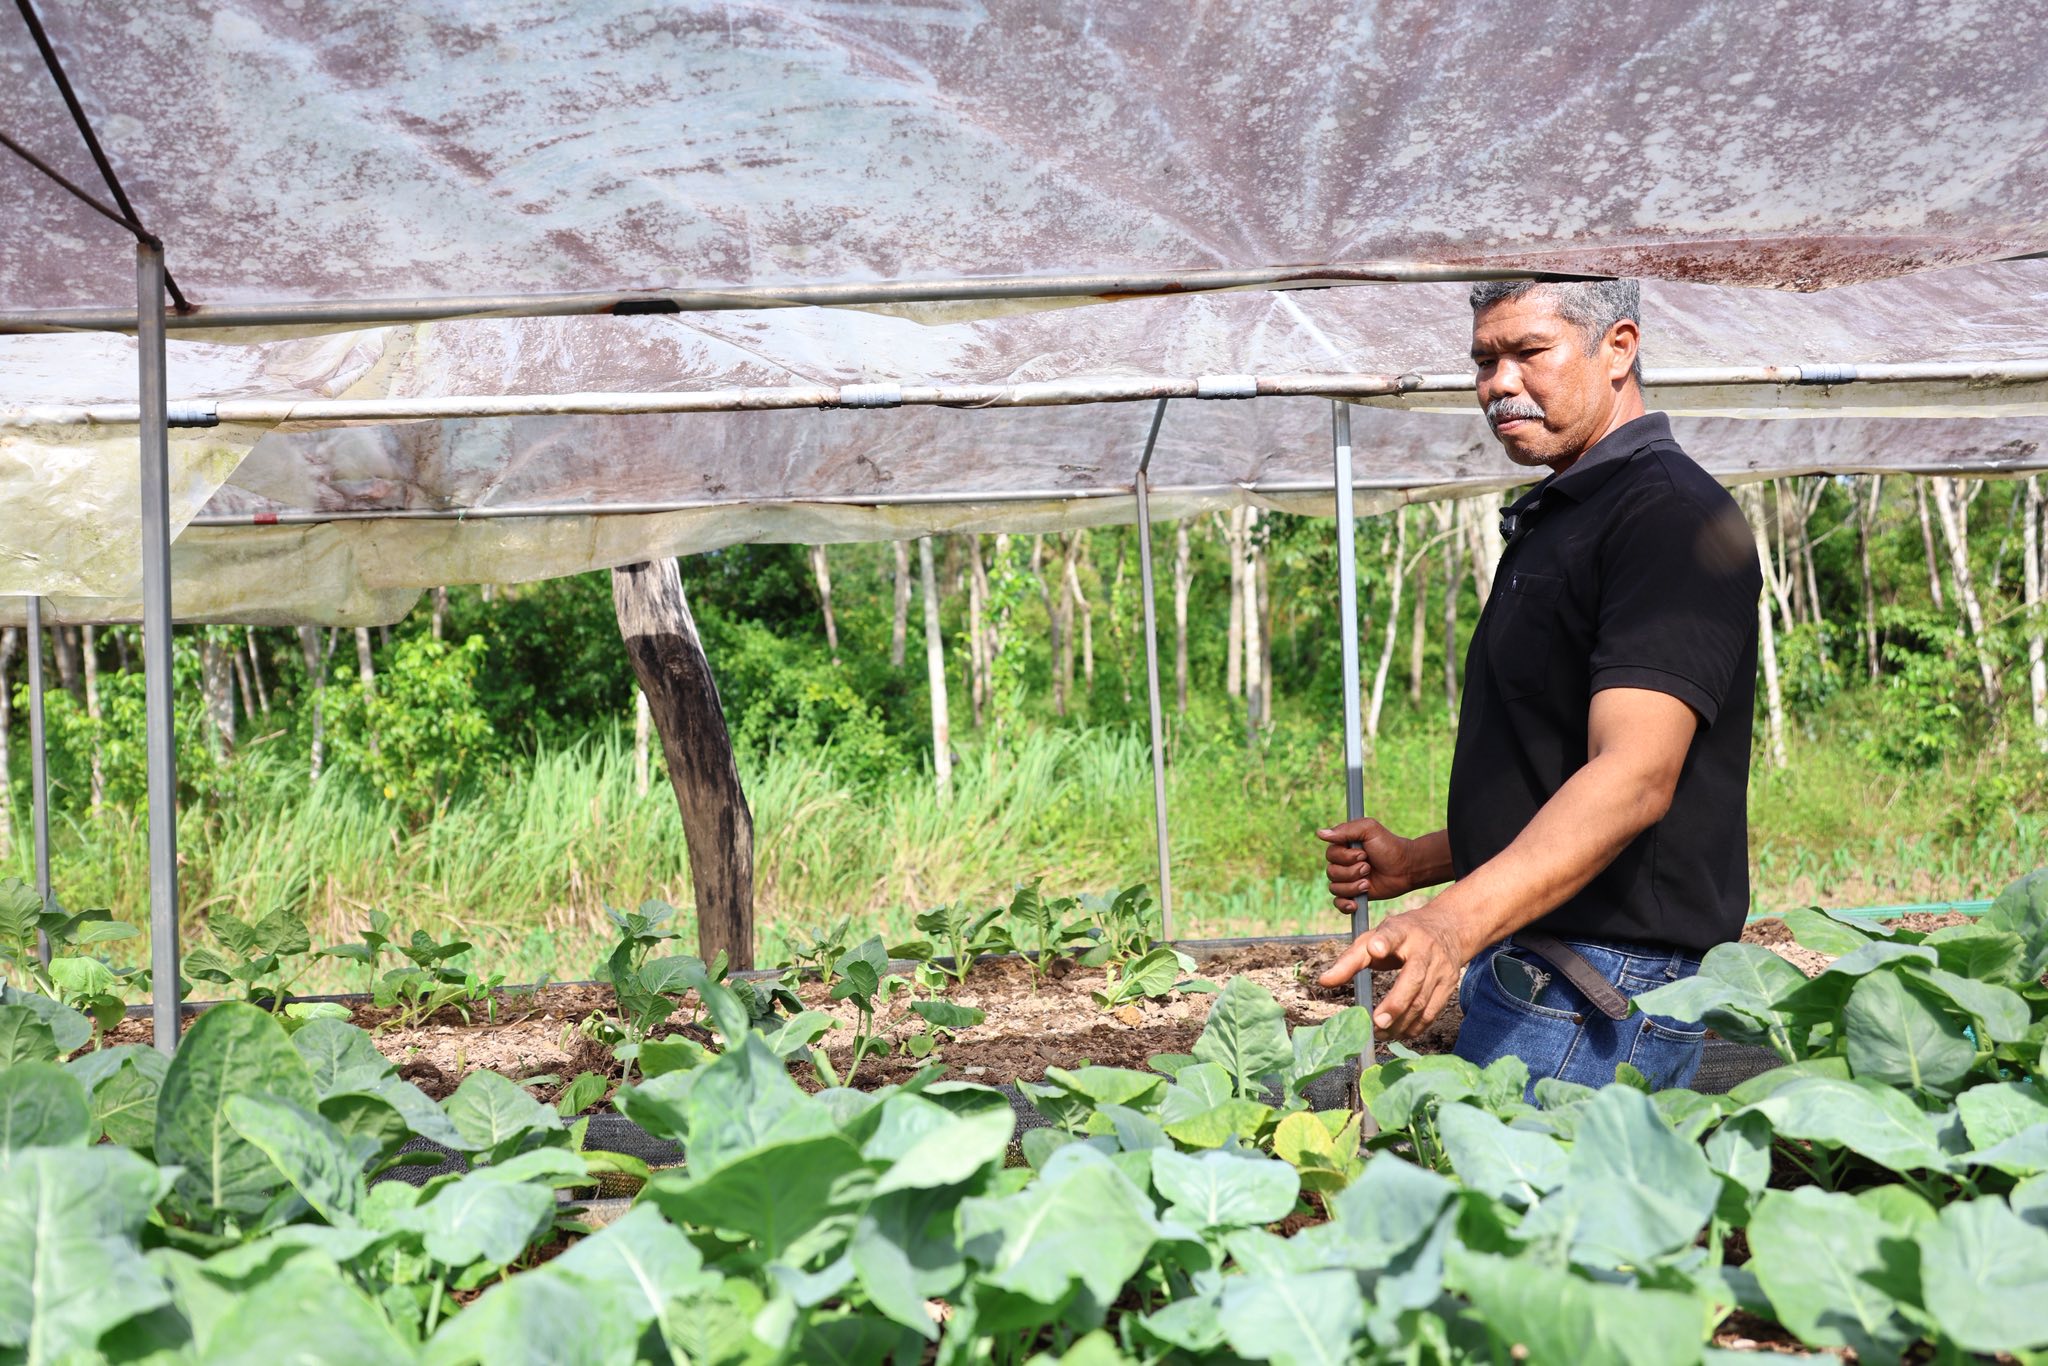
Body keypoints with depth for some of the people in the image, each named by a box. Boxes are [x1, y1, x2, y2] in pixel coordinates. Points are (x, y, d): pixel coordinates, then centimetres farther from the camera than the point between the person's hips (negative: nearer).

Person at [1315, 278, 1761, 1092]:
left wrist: (1455, 920, -37)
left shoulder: (1669, 513, -12)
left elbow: (1635, 776, -26)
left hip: (1594, 993, -9)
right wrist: (1415, 864, 14)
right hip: (1524, 968, 9)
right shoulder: (1554, 521, 21)